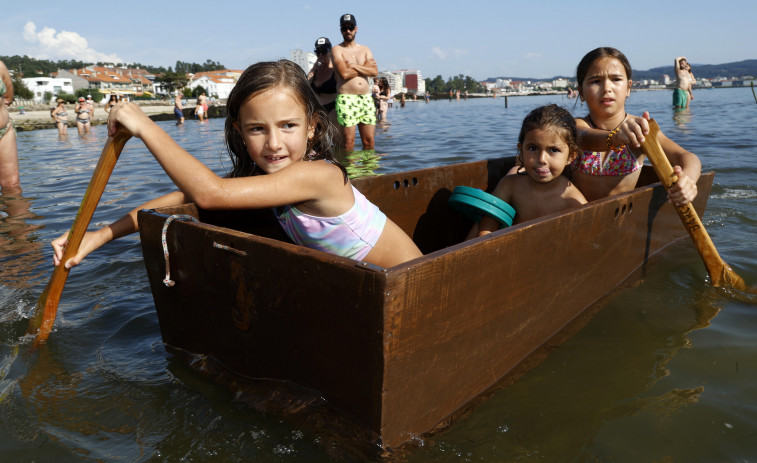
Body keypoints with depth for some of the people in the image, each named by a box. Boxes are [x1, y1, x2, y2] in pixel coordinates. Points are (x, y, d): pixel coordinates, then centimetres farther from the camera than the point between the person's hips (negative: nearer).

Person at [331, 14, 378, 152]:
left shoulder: (365, 50, 19)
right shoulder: (337, 50, 5)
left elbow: (374, 71, 3)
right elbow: (344, 74, -11)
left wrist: (353, 66, -4)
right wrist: (365, 67, 2)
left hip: (366, 98, 5)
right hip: (346, 99, -5)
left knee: (369, 142, 2)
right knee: (348, 143, -9)